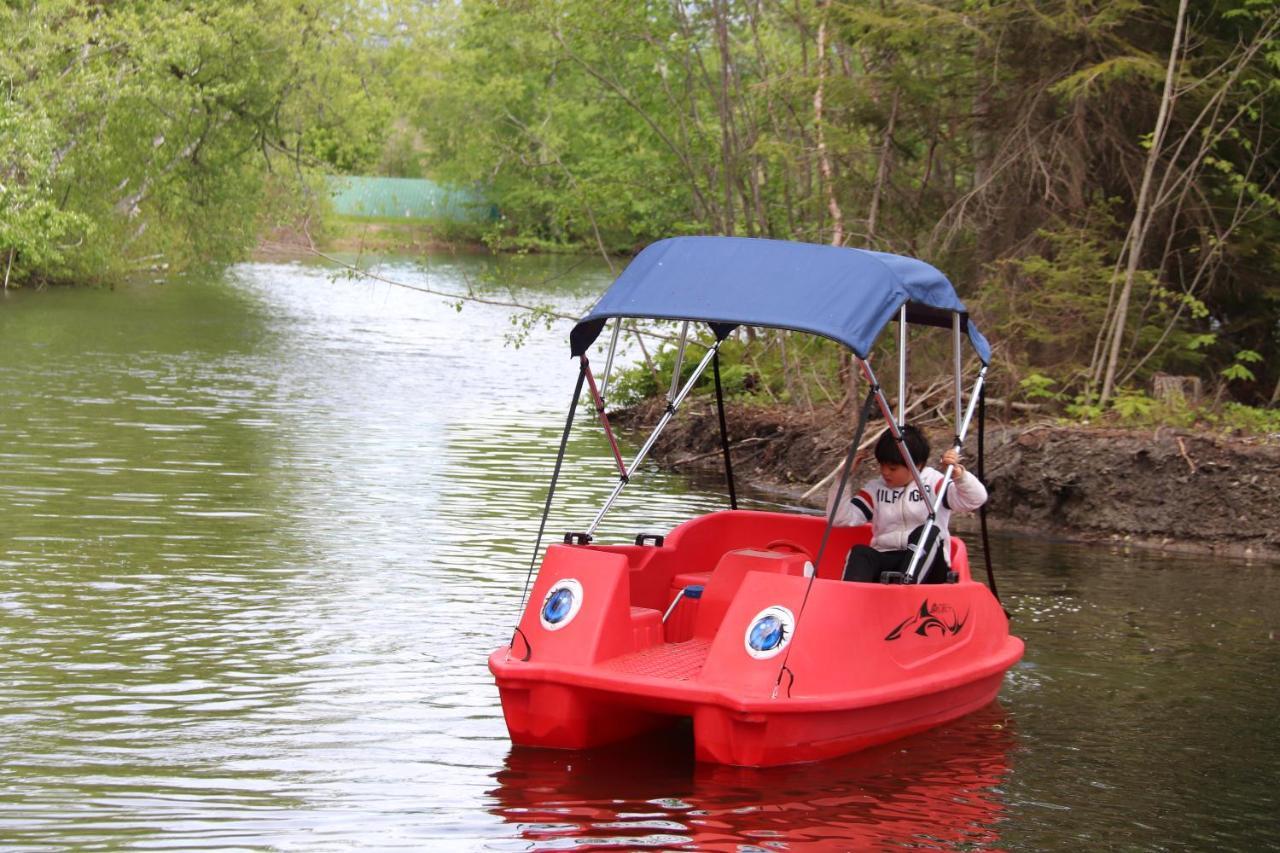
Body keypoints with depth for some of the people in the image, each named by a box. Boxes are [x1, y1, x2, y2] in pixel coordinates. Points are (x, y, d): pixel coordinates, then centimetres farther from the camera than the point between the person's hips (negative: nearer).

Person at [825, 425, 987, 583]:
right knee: (861, 553, -28)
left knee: (926, 532, -31)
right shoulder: (876, 489, 14)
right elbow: (841, 517, 7)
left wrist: (957, 473, -29)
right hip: (885, 562, 2)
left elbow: (976, 499, -11)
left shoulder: (934, 484, 3)